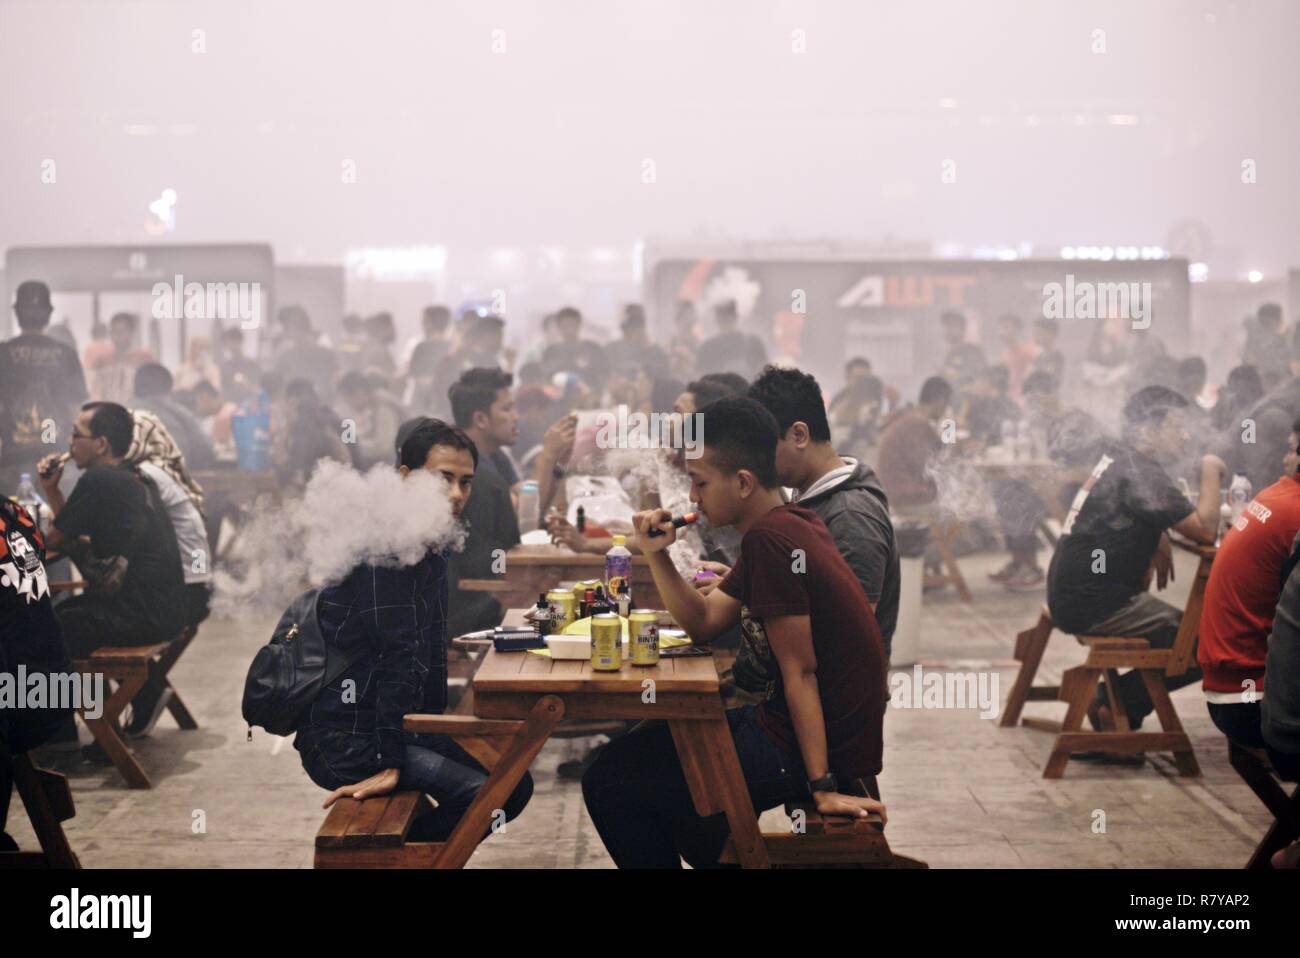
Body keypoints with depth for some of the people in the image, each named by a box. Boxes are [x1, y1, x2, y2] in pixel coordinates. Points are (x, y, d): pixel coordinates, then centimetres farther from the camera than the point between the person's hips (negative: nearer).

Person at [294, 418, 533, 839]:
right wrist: (388, 765, -25)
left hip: (394, 723, 10)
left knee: (514, 783, 12)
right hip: (343, 738, -10)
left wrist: (436, 735, 16)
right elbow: (398, 655, -23)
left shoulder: (431, 549, 14)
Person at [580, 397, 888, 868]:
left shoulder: (771, 539, -22)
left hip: (810, 747, -10)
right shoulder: (785, 526, 8)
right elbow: (703, 622, 12)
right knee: (648, 745, 26)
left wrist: (823, 787, -20)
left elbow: (800, 672, -22)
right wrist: (657, 555, -2)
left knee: (608, 784, -4)